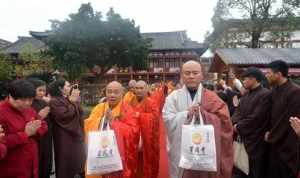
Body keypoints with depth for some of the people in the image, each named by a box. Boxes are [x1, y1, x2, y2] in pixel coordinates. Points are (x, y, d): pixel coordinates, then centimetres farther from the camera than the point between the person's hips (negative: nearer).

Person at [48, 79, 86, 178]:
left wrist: (75, 101, -7)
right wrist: (73, 102, -15)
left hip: (76, 136, 8)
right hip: (65, 139, -8)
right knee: (66, 167, 3)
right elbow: (64, 115, -24)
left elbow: (80, 113, 6)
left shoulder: (68, 100, 13)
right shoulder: (54, 102, -13)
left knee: (78, 161, 15)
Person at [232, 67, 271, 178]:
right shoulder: (246, 95, 12)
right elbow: (238, 111, 8)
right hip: (243, 138, 8)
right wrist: (234, 123, -12)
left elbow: (256, 117, -21)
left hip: (256, 140, -8)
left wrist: (238, 127, -14)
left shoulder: (265, 94, -15)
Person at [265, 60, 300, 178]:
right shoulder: (274, 90, 5)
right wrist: (269, 132, 1)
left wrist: (271, 136, -10)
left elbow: (290, 120, -18)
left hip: (287, 145, -7)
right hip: (274, 142, 7)